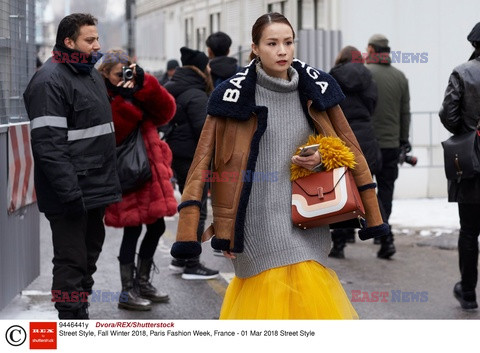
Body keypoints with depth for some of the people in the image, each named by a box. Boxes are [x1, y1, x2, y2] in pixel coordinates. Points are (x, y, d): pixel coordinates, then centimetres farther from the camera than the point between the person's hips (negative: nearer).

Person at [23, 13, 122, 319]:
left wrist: (109, 181, 21)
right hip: (72, 194, -9)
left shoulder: (92, 74, 16)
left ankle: (82, 317, 29)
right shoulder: (50, 81, -15)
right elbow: (48, 144, -22)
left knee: (89, 257, 17)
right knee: (72, 262, -4)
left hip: (95, 190, 9)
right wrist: (70, 191, -26)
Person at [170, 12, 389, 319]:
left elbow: (346, 143, 15)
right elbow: (206, 159, -7)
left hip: (304, 211, 4)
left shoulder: (315, 88, 4)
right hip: (260, 214, -4)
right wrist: (189, 229, -13)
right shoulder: (236, 95, -7)